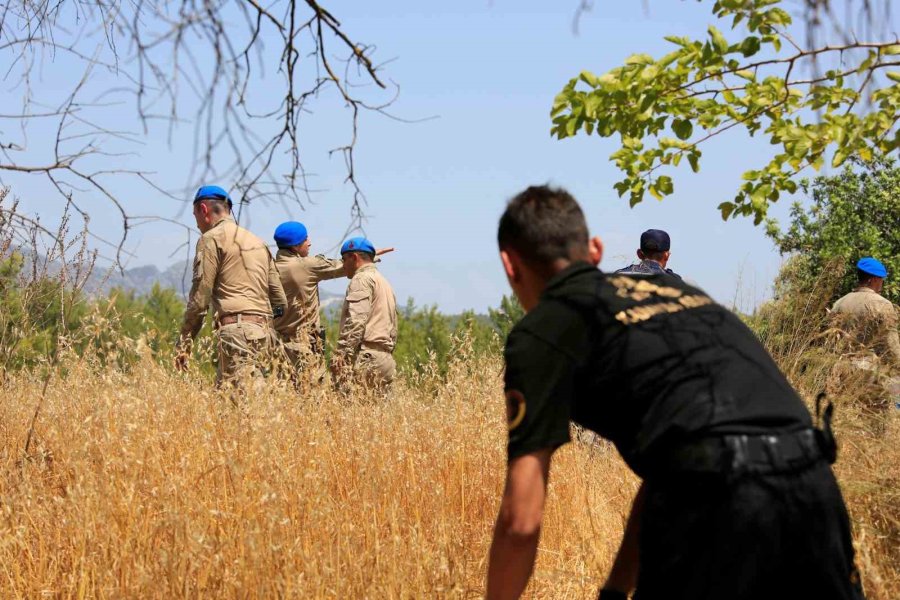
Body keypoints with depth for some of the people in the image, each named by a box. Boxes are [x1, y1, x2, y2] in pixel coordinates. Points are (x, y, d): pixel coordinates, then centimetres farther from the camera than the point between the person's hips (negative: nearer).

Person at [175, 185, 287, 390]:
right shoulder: (258, 242, 24)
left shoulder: (212, 239, 0)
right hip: (264, 330, 8)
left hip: (236, 329, -8)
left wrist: (184, 344, -1)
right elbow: (279, 300, 21)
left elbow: (199, 298, -5)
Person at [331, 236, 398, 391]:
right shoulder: (384, 283, 28)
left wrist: (340, 355, -19)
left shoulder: (362, 278, -2)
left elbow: (356, 322, -16)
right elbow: (393, 329, 26)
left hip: (366, 357, -9)